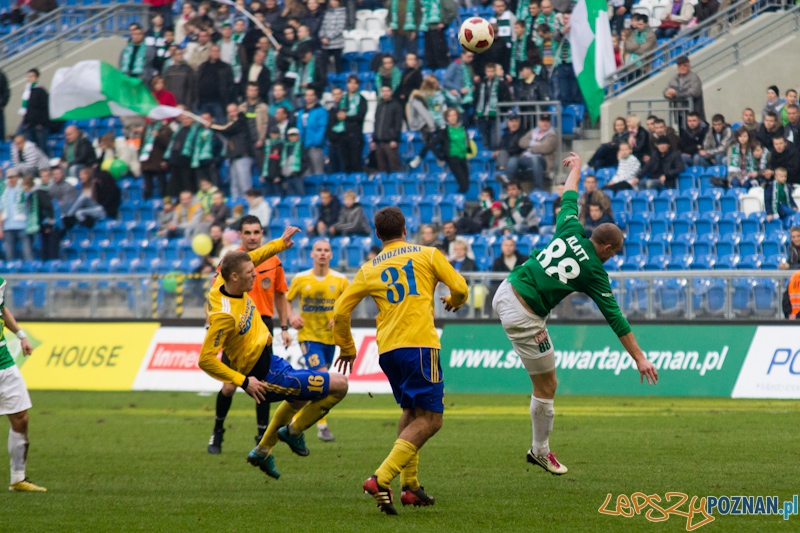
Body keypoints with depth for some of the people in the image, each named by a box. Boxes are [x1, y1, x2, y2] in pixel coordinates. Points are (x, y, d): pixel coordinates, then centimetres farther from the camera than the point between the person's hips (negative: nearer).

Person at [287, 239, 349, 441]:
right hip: (308, 335, -3)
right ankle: (322, 426, -13)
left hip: (330, 336, 3)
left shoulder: (340, 280, -1)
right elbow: (287, 300, 9)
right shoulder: (300, 279, -3)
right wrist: (291, 317, -10)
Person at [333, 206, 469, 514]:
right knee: (429, 419, -7)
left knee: (411, 412, 24)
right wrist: (454, 301, 28)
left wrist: (347, 348, 28)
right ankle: (381, 479, -25)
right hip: (419, 344, -5)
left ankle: (410, 486, 17)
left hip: (387, 350, 5)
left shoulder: (369, 269, 15)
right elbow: (460, 287, 4)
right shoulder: (427, 254, 7)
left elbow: (340, 311, 13)